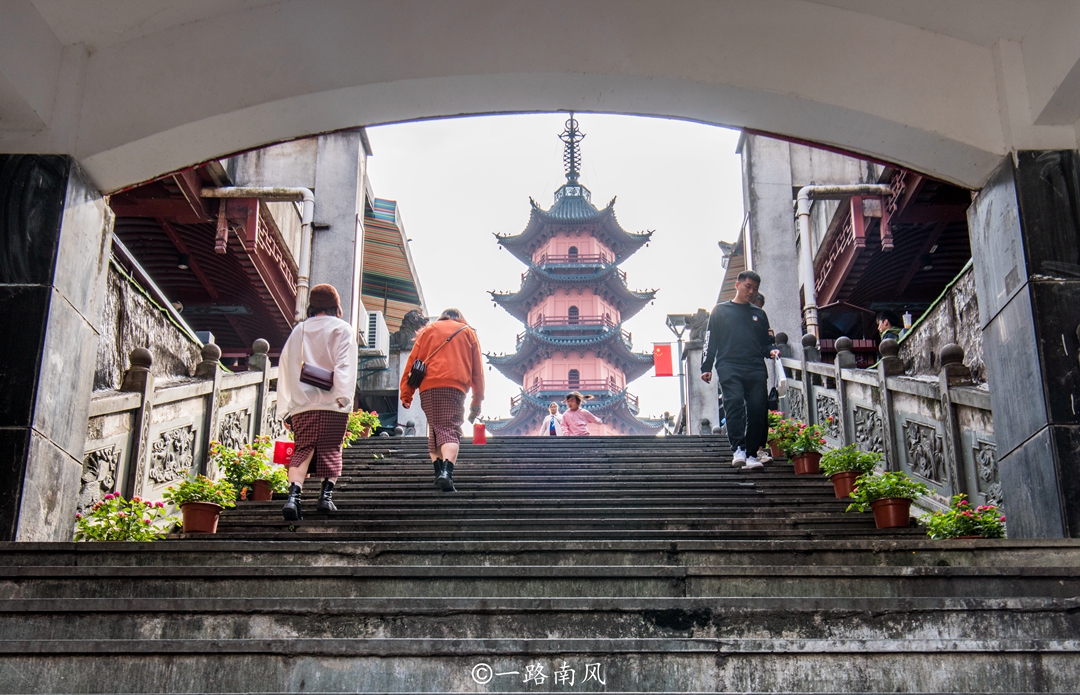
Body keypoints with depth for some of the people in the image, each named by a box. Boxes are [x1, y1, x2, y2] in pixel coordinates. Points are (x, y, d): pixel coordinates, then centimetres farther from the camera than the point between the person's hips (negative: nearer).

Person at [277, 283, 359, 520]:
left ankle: (294, 494, -18)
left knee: (303, 449, 0)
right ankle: (326, 494, 1)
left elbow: (285, 368, 14)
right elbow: (344, 365, -8)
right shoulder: (342, 330, 5)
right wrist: (344, 396, -14)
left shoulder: (298, 330, 15)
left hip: (302, 403, 2)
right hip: (332, 403, -2)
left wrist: (286, 407, 17)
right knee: (331, 449, 8)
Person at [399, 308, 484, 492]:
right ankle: (446, 472, -30)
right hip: (455, 387, -1)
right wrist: (477, 401, 19)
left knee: (435, 429, 15)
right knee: (451, 430, -9)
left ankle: (438, 472, 6)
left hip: (428, 387, 1)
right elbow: (477, 369, 18)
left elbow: (412, 361, 13)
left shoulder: (428, 330, 23)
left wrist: (406, 394, 12)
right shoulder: (468, 332, 23)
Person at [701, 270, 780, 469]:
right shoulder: (720, 310, 15)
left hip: (756, 369, 3)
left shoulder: (759, 315, 23)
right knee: (734, 402, -22)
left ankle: (751, 454, -1)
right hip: (729, 366, -3)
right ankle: (738, 449, -26)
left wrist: (771, 350, 2)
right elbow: (710, 341, 11)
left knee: (758, 409, -7)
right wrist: (706, 367, 2)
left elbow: (765, 343, 26)